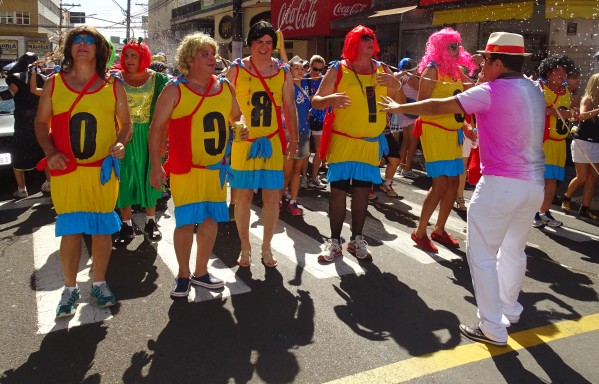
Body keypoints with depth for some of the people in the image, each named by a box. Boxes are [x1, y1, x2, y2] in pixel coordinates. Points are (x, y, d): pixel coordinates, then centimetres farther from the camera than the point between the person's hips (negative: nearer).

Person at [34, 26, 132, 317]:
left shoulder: (113, 87, 3)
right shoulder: (54, 84, 4)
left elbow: (126, 123, 8)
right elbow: (41, 122, 7)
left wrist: (121, 143, -13)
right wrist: (50, 152, -8)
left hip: (103, 169, 0)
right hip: (66, 171, 0)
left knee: (102, 227, 8)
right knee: (70, 230, 4)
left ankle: (99, 283, 25)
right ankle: (70, 288, 20)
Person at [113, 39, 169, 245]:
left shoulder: (156, 79, -2)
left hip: (148, 134, 0)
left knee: (149, 176, 9)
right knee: (126, 178, 4)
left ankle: (150, 222, 23)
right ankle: (126, 225, 15)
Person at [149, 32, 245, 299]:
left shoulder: (225, 87, 7)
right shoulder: (175, 90, -7)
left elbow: (236, 116, 20)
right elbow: (157, 128, -7)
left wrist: (242, 125, -4)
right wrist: (156, 165, -12)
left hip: (216, 167, 5)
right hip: (186, 168, -5)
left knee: (211, 218, 10)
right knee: (186, 221, -2)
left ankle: (201, 271, 27)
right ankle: (183, 275, 19)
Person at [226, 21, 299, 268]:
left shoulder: (282, 71, 6)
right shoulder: (236, 69, 1)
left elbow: (289, 107, 11)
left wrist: (293, 139, 9)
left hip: (272, 142, 2)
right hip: (243, 141, -1)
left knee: (272, 196, 3)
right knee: (243, 195, 3)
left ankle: (266, 247, 21)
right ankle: (245, 247, 21)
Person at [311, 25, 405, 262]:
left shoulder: (382, 70, 6)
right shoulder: (337, 70, -3)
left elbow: (401, 103, 10)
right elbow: (315, 101, -3)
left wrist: (396, 87, -11)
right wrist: (330, 99, -24)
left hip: (371, 143, 3)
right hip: (342, 142, -3)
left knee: (362, 191, 7)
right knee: (338, 191, -1)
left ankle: (357, 240, 21)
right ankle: (335, 242, 12)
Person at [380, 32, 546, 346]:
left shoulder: (492, 91, -13)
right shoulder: (534, 91, 11)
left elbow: (438, 107, -12)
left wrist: (400, 108, 0)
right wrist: (482, 134, 21)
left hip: (502, 183, -8)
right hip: (534, 182, 8)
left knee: (482, 254, 1)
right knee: (514, 251, 21)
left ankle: (493, 328, 5)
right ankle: (510, 311, 37)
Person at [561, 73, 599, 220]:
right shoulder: (587, 100, -7)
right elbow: (582, 115, -26)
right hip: (583, 142, -6)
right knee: (582, 177, 0)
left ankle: (585, 208, 9)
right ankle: (566, 198, 24)